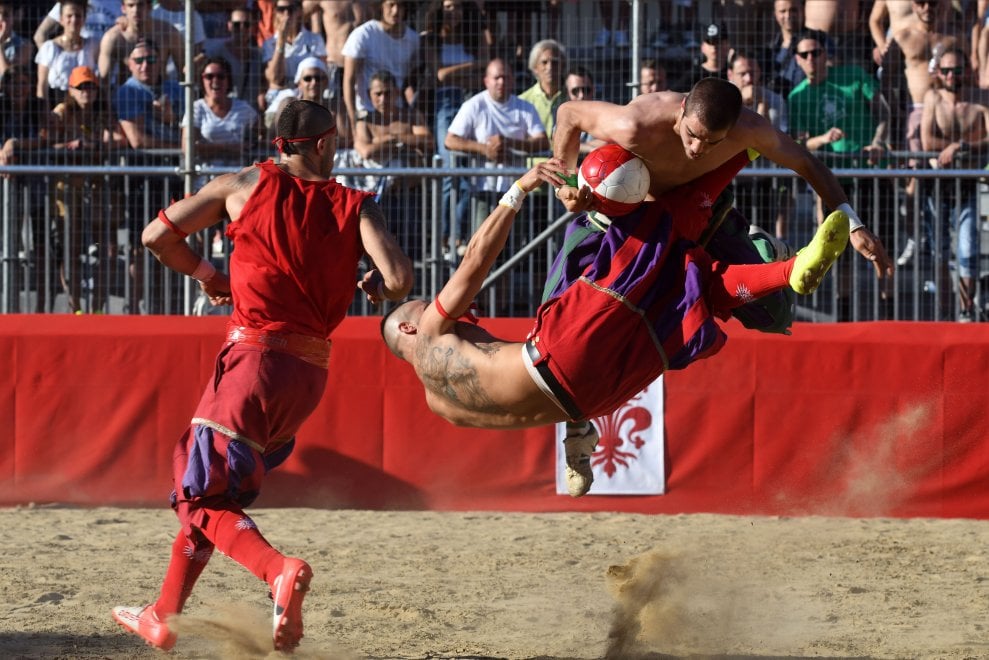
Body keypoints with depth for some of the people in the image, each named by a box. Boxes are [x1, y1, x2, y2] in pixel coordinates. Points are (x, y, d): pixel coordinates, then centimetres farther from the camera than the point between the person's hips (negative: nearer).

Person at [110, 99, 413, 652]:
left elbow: (158, 236, 5)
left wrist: (206, 274, 22)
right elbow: (400, 279, -11)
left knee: (203, 497, -2)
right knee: (211, 481, 20)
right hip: (311, 373, 4)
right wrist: (374, 286, 13)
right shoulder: (356, 207, 3)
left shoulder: (245, 186, 2)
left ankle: (278, 569, -29)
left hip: (255, 357, -4)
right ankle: (164, 616, 24)